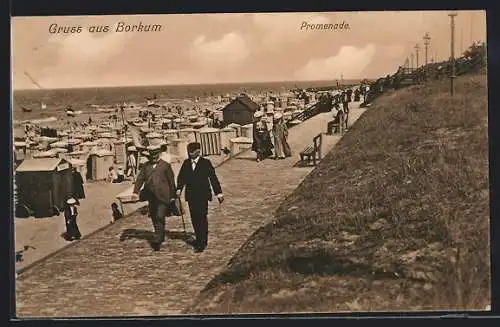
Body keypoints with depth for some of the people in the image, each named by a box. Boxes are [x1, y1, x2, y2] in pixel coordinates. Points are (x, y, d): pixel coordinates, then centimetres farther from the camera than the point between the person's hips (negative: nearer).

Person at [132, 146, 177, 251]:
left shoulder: (165, 165, 1)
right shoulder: (146, 166, 11)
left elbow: (171, 181, 3)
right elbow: (140, 178, 4)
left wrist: (172, 196, 1)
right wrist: (136, 191, -8)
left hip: (162, 196, -5)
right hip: (151, 196, 5)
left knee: (160, 217, -13)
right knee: (154, 218, 12)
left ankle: (157, 240, -16)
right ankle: (161, 237, 28)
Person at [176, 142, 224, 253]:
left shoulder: (206, 163, -5)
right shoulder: (186, 163, 7)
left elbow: (213, 177, -5)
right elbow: (181, 177, 9)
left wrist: (218, 192, -8)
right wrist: (179, 188, -8)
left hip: (202, 196, -4)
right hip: (191, 196, 4)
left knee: (202, 219, -5)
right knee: (194, 219, 9)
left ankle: (202, 243, 1)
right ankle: (199, 240, 24)